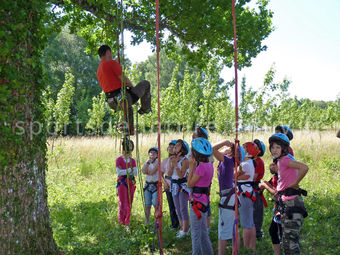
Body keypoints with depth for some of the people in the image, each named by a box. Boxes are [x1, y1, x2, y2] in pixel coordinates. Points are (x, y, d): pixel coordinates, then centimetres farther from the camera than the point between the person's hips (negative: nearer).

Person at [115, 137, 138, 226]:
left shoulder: (132, 161, 10)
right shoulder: (119, 160, 0)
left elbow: (136, 173, 0)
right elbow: (119, 172, -11)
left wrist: (124, 171, -14)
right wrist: (129, 170, -14)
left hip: (131, 183, 4)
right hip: (122, 183, -4)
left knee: (129, 203, 6)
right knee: (123, 203, -8)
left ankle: (127, 221, 15)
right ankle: (121, 220, 3)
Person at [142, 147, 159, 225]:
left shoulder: (158, 162, -2)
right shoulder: (146, 163, 12)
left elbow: (152, 172, -15)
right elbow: (143, 171, -9)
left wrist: (147, 172, -1)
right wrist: (148, 162, -9)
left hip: (155, 185, -4)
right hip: (147, 185, 4)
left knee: (156, 204, -7)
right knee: (147, 205, 5)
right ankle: (146, 222, 12)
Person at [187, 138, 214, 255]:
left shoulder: (201, 167, -21)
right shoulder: (209, 165, 6)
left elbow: (190, 184, -13)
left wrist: (192, 167, -10)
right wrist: (194, 166, 7)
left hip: (198, 201, -9)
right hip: (204, 200, 9)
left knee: (195, 233, 1)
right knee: (203, 232, 20)